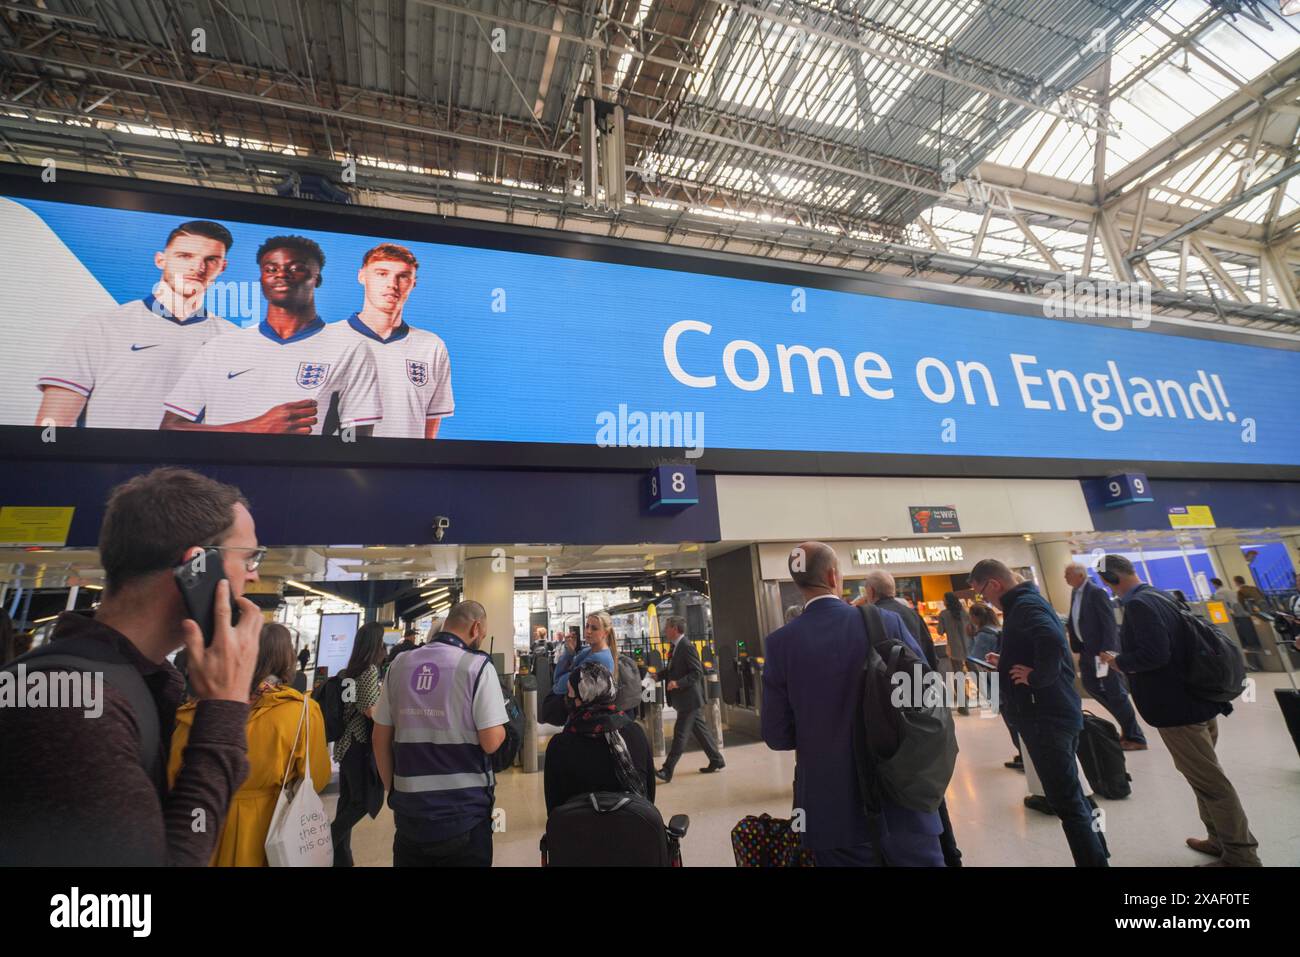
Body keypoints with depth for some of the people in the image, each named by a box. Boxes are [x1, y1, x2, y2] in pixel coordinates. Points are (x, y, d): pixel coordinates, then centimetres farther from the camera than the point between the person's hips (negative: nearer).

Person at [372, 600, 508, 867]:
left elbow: (380, 738, 6)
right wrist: (502, 726, 4)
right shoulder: (477, 665, -13)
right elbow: (491, 743, -17)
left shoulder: (400, 663, 2)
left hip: (410, 806, 4)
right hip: (464, 809, -4)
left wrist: (392, 789, 16)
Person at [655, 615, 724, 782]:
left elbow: (698, 672, -22)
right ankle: (717, 761, 27)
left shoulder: (687, 646, -19)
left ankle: (667, 771, 0)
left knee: (680, 734, -4)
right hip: (687, 699, 9)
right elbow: (674, 670, 19)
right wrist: (659, 675, 6)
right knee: (700, 730, 16)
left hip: (689, 698, -9)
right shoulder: (676, 647, 9)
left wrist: (678, 683, -28)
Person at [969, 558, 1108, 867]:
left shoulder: (1025, 605, -18)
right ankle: (1096, 853, 36)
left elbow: (1052, 642, -37)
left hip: (1045, 716, -11)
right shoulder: (1027, 601, 12)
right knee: (1070, 796, 23)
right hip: (1055, 712, 11)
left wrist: (1036, 677, -24)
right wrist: (1006, 663, 13)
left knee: (1066, 801, -1)